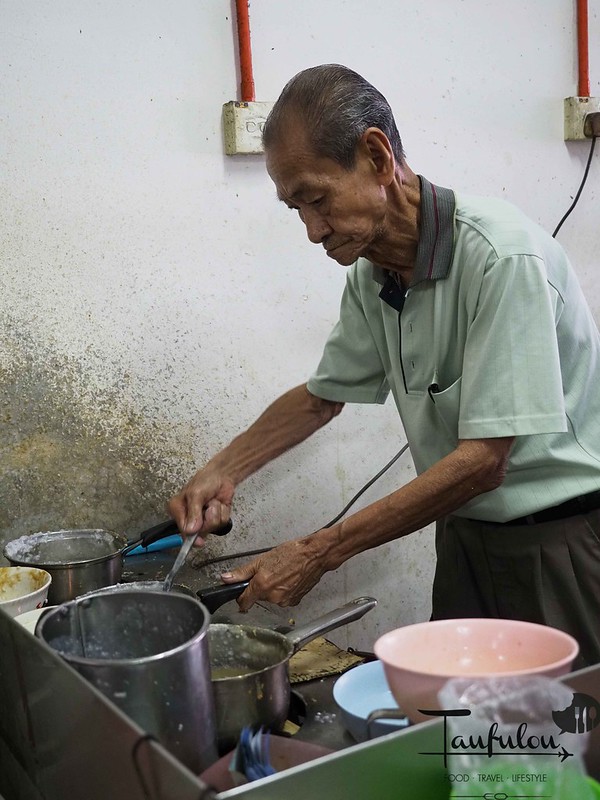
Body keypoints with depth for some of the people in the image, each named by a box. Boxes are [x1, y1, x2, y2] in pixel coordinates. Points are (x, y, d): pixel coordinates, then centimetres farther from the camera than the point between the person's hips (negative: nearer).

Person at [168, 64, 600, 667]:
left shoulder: (501, 256, -23)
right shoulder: (372, 274, 1)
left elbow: (483, 459, -24)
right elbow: (323, 395, 16)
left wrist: (318, 552, -22)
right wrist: (222, 472, 4)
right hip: (466, 536, 6)